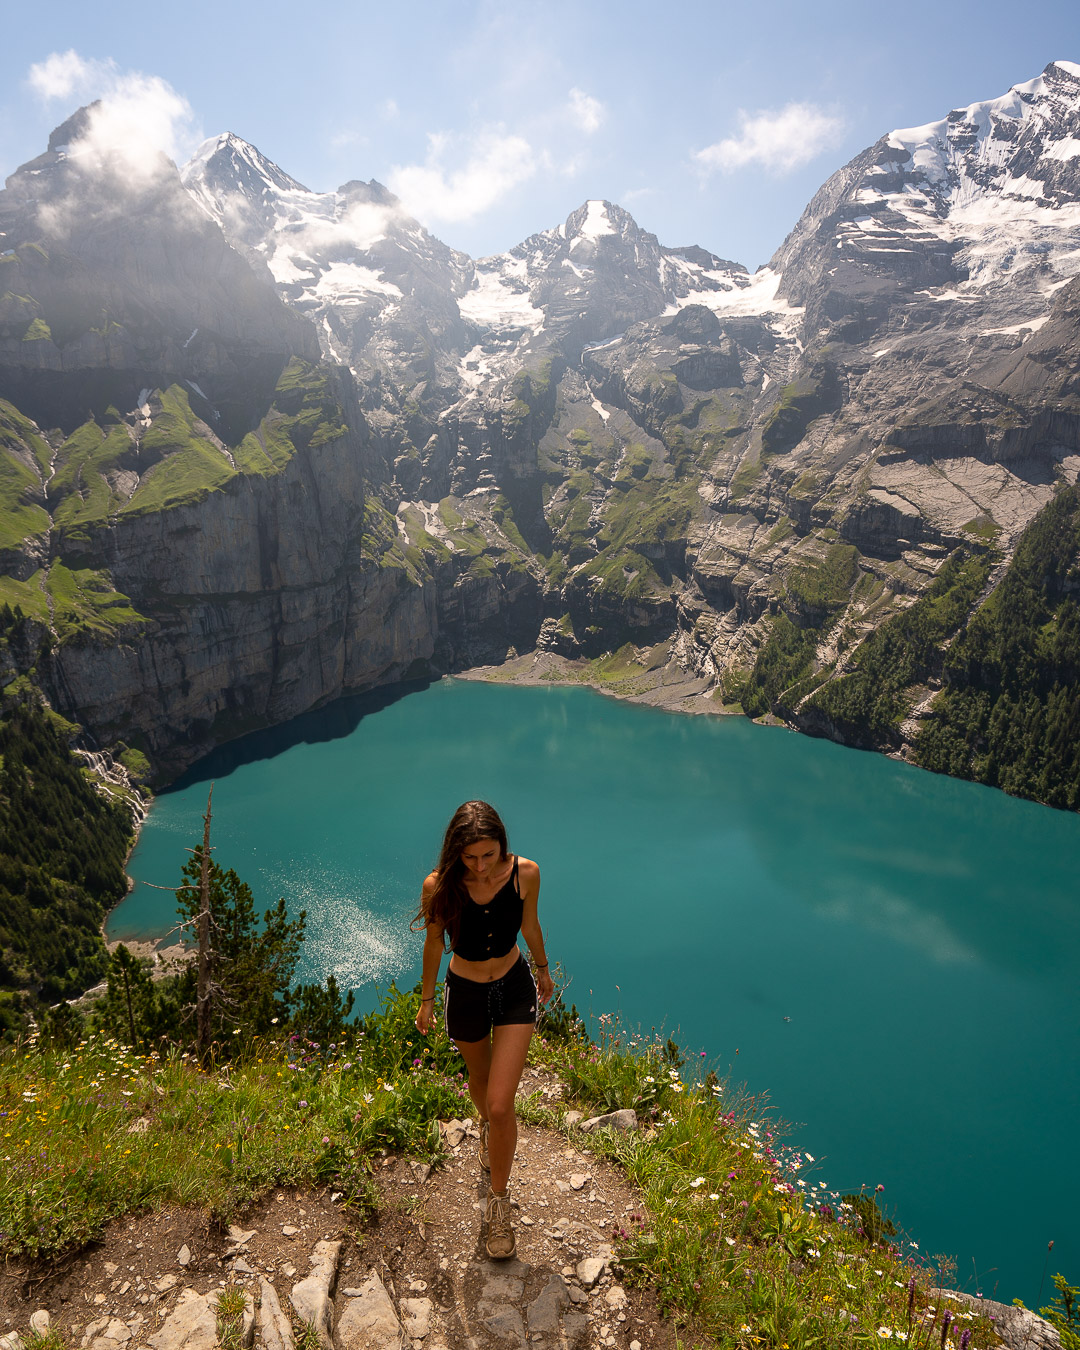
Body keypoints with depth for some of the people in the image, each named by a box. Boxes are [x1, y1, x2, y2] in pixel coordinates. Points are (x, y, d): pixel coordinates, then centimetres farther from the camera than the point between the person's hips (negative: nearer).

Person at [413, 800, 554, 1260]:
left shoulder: (525, 873, -22)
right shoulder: (439, 886, -25)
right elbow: (434, 944, -7)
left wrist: (543, 969, 14)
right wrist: (426, 1000, 5)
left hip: (515, 989, 0)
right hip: (465, 994, 1)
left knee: (502, 1104, -4)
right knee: (480, 1076, 27)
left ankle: (499, 1199, 21)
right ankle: (486, 1126, 62)